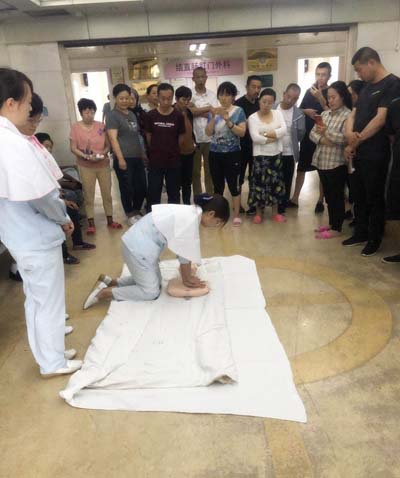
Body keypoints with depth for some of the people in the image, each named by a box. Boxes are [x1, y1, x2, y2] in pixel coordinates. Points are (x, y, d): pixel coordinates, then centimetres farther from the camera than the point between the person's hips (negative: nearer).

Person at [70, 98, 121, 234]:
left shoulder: (101, 126, 1)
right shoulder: (75, 127, -4)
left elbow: (108, 145, 4)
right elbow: (73, 148, -6)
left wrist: (103, 153, -16)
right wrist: (86, 156, -21)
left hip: (103, 165, 2)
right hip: (86, 167, -2)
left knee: (107, 193, 10)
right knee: (88, 195, 3)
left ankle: (110, 220, 23)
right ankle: (91, 223, 12)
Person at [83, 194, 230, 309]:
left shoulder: (191, 212, 6)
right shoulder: (190, 219, -23)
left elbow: (183, 250, 9)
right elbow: (185, 256, -15)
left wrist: (187, 276, 11)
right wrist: (188, 279, 1)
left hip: (139, 243, 10)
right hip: (139, 247, -10)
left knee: (153, 280, 19)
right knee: (151, 291, -1)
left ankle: (111, 282, 20)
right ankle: (104, 292, 2)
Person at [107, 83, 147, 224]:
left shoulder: (132, 114, 16)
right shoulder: (113, 116, -7)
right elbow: (113, 139, -14)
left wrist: (143, 153, 21)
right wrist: (120, 158, -21)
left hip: (137, 157, 7)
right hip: (124, 159, -7)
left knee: (142, 187, 10)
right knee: (127, 188, 3)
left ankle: (137, 211, 28)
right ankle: (130, 215, 19)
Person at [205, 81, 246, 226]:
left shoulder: (238, 111, -3)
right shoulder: (213, 111, 6)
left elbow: (242, 132, -12)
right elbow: (208, 133, -2)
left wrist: (227, 120, -21)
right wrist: (213, 117, -16)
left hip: (232, 154, -3)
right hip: (215, 154, 3)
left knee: (233, 184, 0)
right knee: (218, 185, 11)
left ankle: (236, 215, 9)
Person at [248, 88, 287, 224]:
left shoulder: (278, 113, 5)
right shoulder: (253, 117, -5)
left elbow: (284, 130, -11)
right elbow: (255, 138, -18)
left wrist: (265, 134, -17)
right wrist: (274, 137, -14)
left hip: (276, 155, 3)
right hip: (260, 156, -3)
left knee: (276, 183, 10)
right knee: (259, 183, 2)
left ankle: (275, 213, 22)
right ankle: (258, 213, 16)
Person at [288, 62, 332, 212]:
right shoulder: (309, 91, 8)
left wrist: (321, 98, -24)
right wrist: (307, 111, -6)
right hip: (307, 135, 4)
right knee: (301, 167, 9)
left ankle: (320, 201, 18)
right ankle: (295, 199, 19)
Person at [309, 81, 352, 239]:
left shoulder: (348, 115, -9)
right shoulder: (324, 114, 13)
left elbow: (345, 139, -20)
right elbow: (312, 133, 7)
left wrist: (327, 132, -23)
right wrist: (322, 139, -12)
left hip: (337, 163, -7)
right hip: (321, 161, 7)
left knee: (336, 196, 1)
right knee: (328, 195, 15)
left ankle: (336, 228, 10)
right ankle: (331, 223, 27)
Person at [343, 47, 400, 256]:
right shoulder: (367, 87, 16)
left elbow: (381, 118, -17)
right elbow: (353, 114, 12)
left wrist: (356, 142, -13)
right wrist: (349, 133, -9)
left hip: (376, 154, -8)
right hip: (358, 152, 8)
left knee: (375, 198, 3)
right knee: (359, 196, 15)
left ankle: (375, 239, 16)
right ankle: (361, 233, 29)